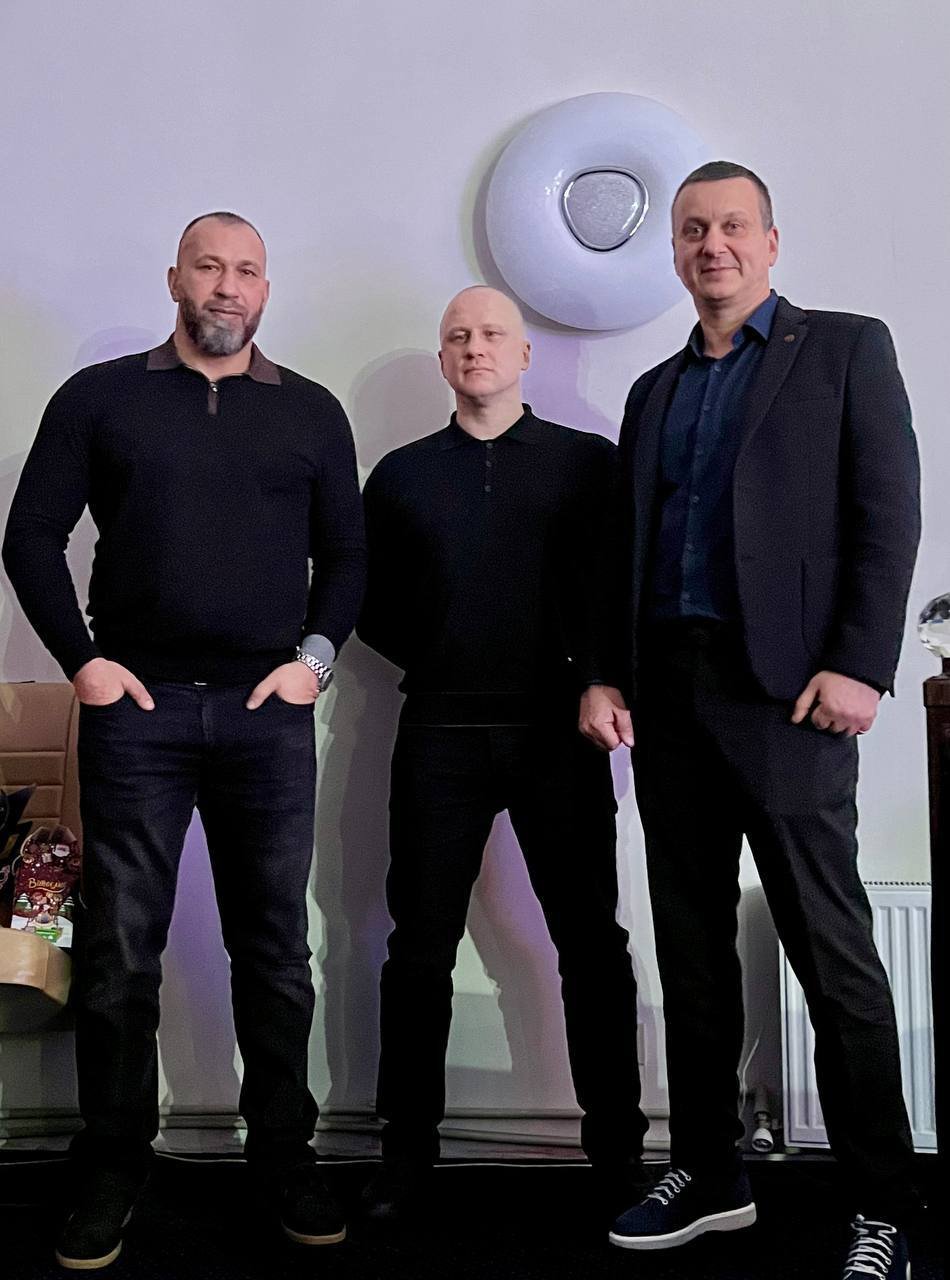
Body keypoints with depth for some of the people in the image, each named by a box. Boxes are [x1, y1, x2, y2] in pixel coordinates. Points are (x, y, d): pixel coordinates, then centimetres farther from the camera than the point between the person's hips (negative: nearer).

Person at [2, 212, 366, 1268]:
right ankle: (111, 1176, 19)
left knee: (275, 944, 8)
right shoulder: (99, 397, 7)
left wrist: (314, 655, -3)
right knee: (120, 950, 4)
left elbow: (346, 555, 11)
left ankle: (284, 1156, 23)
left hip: (268, 710, 1)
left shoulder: (311, 413, 11)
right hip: (137, 706, -1)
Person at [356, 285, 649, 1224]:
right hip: (439, 733, 2)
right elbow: (371, 604, 14)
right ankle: (408, 1152, 18)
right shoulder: (400, 475, 12)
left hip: (558, 730, -1)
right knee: (420, 944, 5)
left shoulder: (590, 461, 6)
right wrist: (431, 657, 2)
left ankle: (616, 1145, 18)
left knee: (592, 940, 4)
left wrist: (592, 667, -6)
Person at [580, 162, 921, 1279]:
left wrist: (858, 667, -13)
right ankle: (706, 1175, 23)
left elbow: (885, 517, -3)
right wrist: (605, 676, 7)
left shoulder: (846, 349, 6)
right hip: (666, 694, 6)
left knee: (831, 950, -2)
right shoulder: (654, 391, 20)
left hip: (781, 687, -5)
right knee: (690, 944, 10)